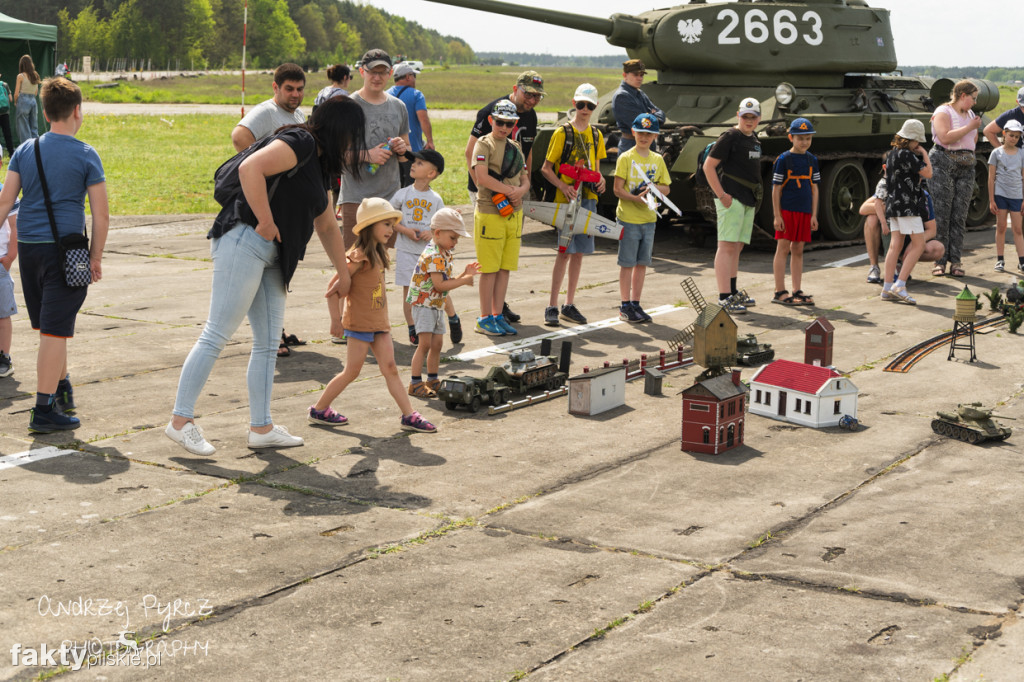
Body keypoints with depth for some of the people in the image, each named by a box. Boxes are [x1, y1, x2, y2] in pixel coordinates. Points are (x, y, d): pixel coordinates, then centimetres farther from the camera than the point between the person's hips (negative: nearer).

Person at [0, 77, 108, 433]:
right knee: (55, 330, -4)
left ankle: (62, 389, 34)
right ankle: (44, 410, -3)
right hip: (64, 246, -5)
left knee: (49, 327, 19)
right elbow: (101, 214, -6)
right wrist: (96, 257, 3)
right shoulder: (86, 155, -3)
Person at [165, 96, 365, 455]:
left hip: (270, 257, 10)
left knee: (268, 343, 9)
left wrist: (344, 273, 39)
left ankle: (261, 428, 15)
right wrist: (267, 222, -20)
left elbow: (327, 226, 33)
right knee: (217, 334, -9)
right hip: (244, 241, -10)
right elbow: (250, 169, -25)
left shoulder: (319, 165, 22)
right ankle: (180, 421, -5)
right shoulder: (299, 143, -9)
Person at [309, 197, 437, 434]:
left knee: (390, 368, 3)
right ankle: (318, 409, 14)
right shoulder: (359, 256, -16)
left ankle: (409, 416, 1)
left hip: (379, 323, 8)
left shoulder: (377, 254, 12)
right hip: (359, 323, -8)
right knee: (352, 371, 0)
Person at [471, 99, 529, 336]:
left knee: (505, 268, 9)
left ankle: (498, 315, 17)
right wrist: (510, 190, -14)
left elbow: (525, 180, 15)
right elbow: (482, 176, -17)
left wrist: (521, 191, -9)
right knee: (489, 269, -3)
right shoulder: (484, 144, -4)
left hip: (513, 213, 7)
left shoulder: (515, 147, 16)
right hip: (489, 212, -6)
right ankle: (485, 318, 4)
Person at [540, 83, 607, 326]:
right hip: (566, 199, -6)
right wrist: (563, 186, -18)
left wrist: (600, 179, 1)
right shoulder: (562, 133, -3)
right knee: (564, 252, -10)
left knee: (579, 252, 9)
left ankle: (569, 305, 17)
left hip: (588, 199, 6)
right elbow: (546, 169, -3)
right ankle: (552, 307, -5)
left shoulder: (596, 135, 13)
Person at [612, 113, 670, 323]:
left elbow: (666, 188, 12)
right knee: (627, 263, -1)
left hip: (649, 219, 5)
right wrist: (636, 198, -25)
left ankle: (636, 304, 18)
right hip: (628, 218, -5)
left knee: (642, 263, 9)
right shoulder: (626, 158, -5)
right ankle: (625, 306, 6)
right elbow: (617, 189, -11)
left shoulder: (658, 160, 9)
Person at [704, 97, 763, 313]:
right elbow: (708, 166, -13)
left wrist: (754, 197, 18)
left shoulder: (753, 139, 17)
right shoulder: (730, 137, -9)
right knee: (727, 246, -11)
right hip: (732, 198, -9)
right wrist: (721, 195, -17)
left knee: (737, 247, 13)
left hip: (748, 201, 9)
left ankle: (732, 293, 20)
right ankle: (724, 298, -14)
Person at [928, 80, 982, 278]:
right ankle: (939, 261, -2)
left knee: (959, 216, 1)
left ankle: (955, 261, 3)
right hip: (943, 165, -7)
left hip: (966, 167, 7)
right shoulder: (943, 112, -5)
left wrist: (977, 127, 13)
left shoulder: (970, 114, 19)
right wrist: (970, 127, -16)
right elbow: (945, 137, -22)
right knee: (941, 215, -6)